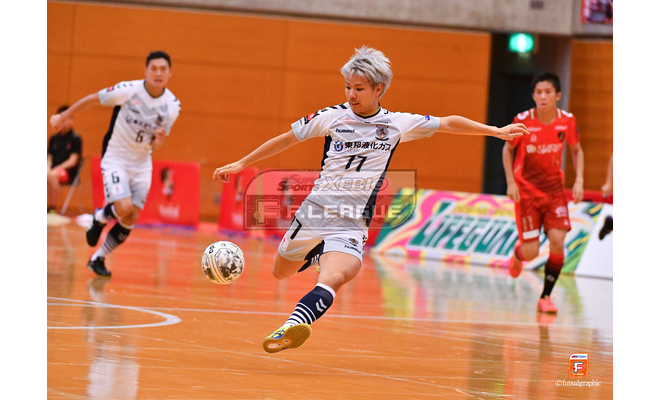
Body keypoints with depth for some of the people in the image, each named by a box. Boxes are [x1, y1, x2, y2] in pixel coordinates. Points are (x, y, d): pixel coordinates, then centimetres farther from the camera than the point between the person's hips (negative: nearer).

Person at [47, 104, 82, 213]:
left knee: (52, 176, -38)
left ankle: (52, 208, -34)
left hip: (69, 172, -5)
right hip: (53, 170, 5)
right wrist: (48, 169, -8)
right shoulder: (53, 138, 16)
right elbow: (49, 158, 15)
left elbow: (72, 161, -8)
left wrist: (56, 169, -18)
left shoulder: (75, 138, -1)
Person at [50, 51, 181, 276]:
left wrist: (159, 140, -22)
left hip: (142, 164, 4)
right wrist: (63, 117, 6)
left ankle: (98, 259, 19)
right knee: (124, 209, -23)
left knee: (131, 219, 1)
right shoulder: (128, 90, -19)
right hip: (115, 158, -4)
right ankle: (100, 218, 13)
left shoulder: (173, 106, -7)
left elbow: (156, 146, 3)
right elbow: (92, 99, -4)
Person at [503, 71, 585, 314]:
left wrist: (579, 180, -6)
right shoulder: (523, 121, -15)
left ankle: (546, 297, 1)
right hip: (527, 190, -2)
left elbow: (576, 151, 8)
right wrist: (511, 182, -8)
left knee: (557, 241, -15)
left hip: (554, 189, 2)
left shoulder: (567, 121, -9)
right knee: (531, 252, -6)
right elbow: (508, 150, 1)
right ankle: (517, 254, 34)